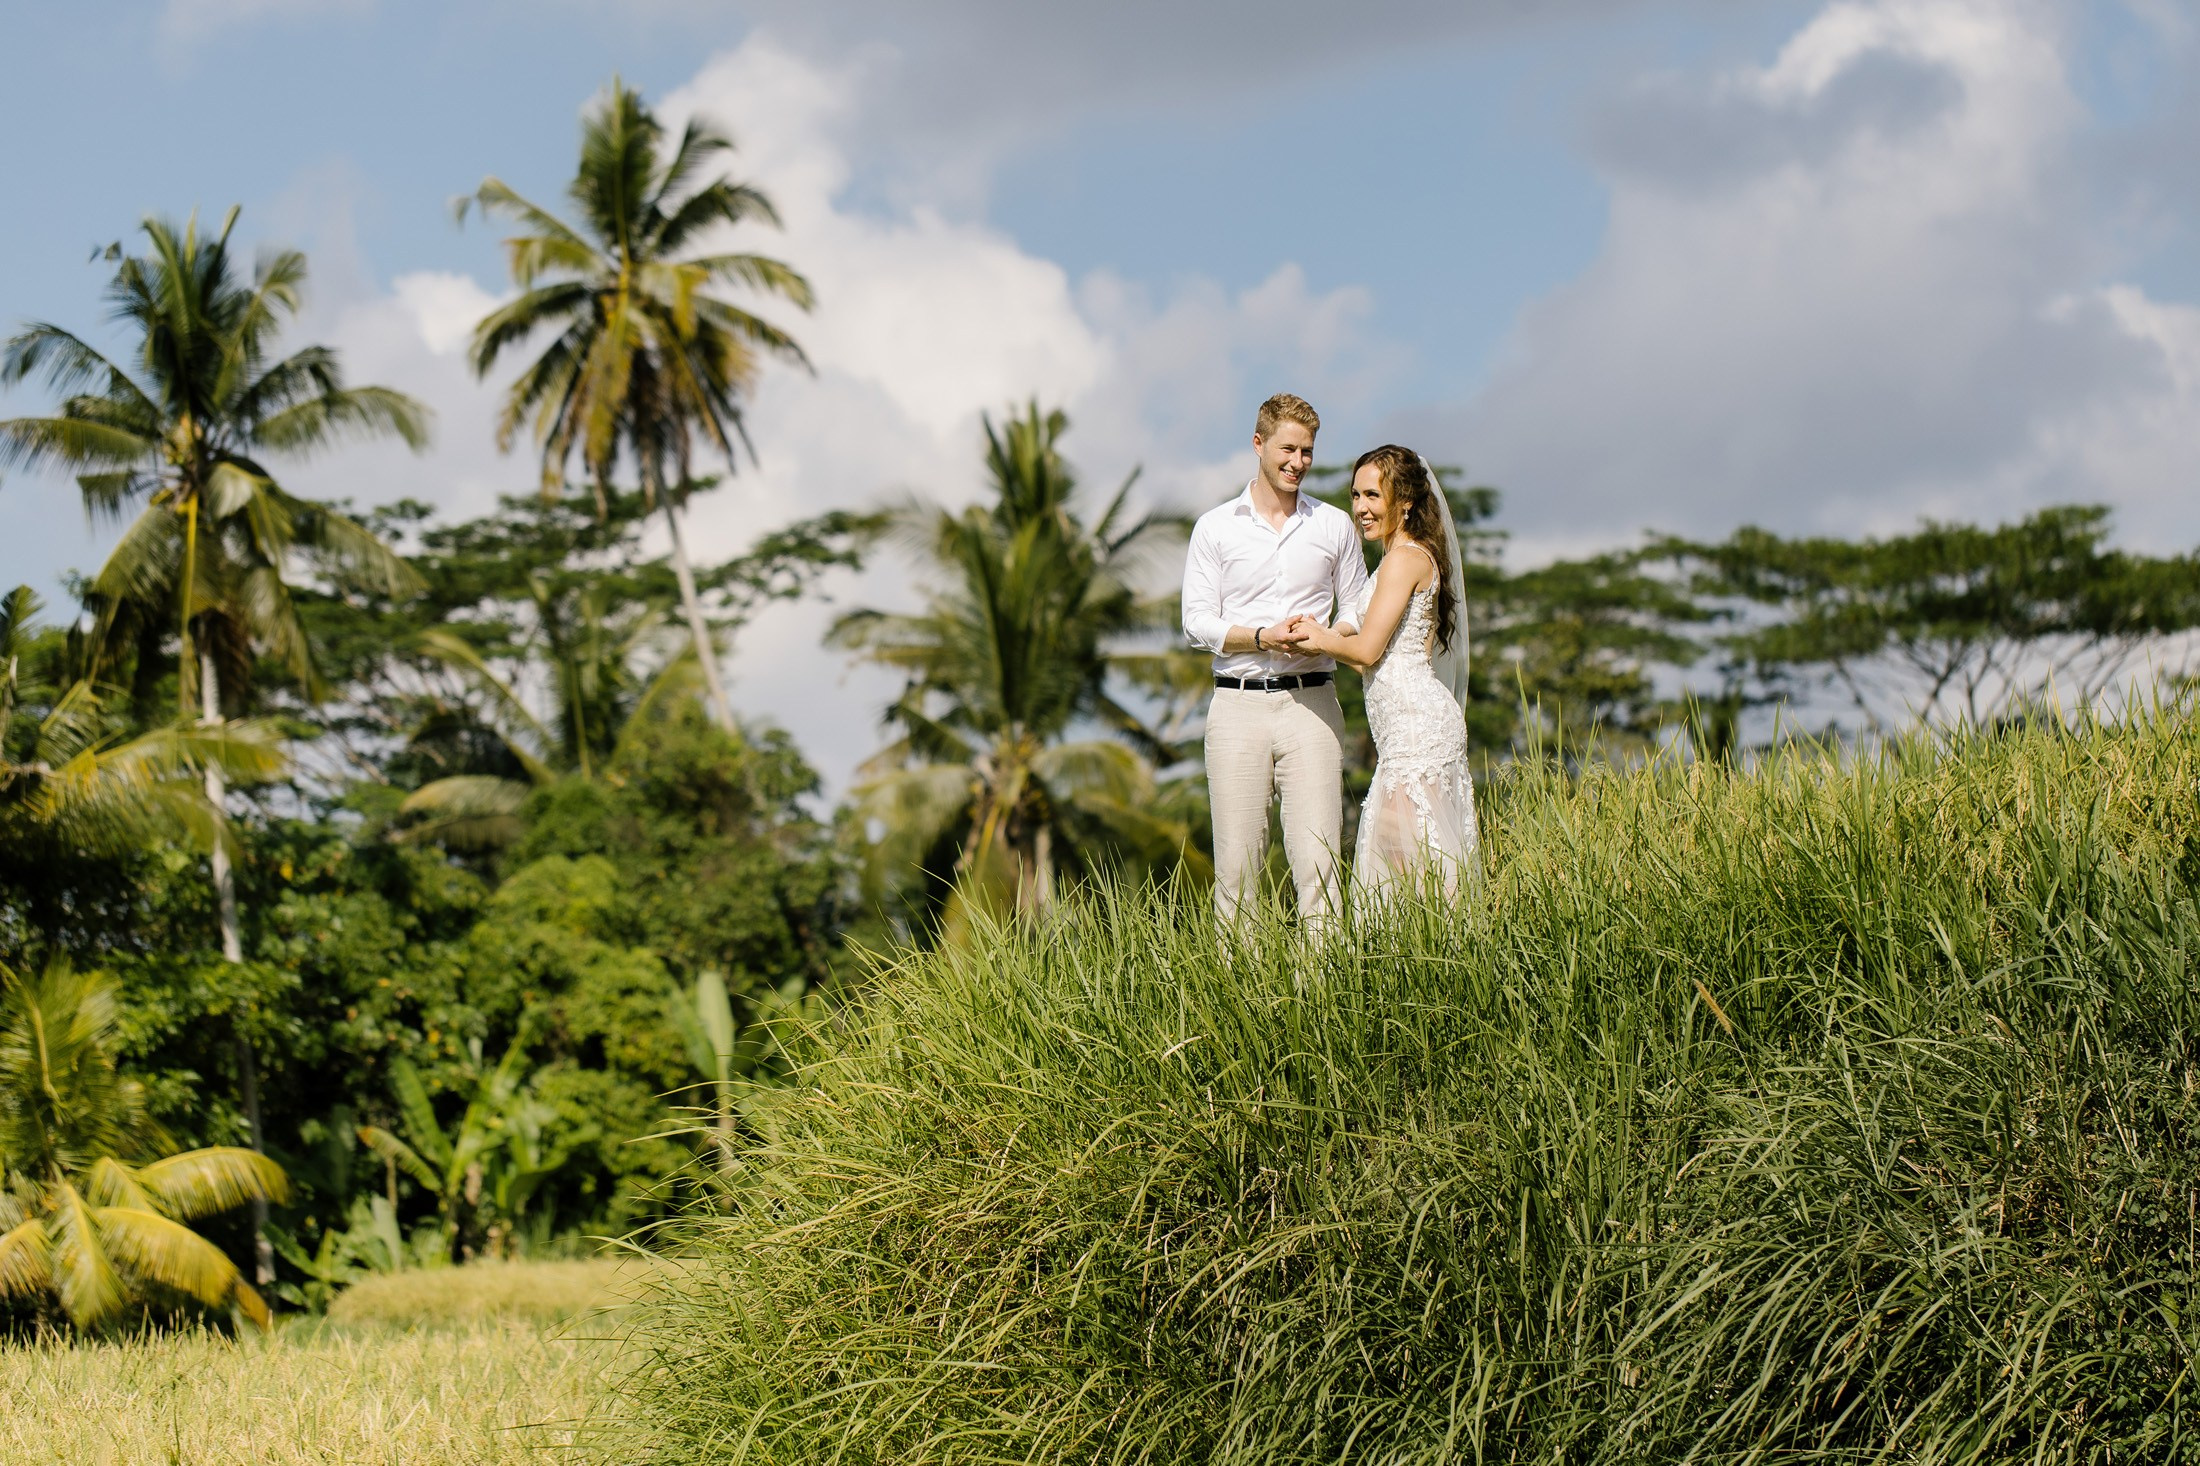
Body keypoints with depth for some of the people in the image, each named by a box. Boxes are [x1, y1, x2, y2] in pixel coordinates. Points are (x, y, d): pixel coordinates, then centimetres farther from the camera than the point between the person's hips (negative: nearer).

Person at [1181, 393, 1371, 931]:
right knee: (1237, 858, -4)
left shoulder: (1334, 526, 12)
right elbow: (1197, 621, 3)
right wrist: (1264, 637, -13)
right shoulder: (1215, 528, 8)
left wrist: (1322, 636, -7)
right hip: (1238, 704, -1)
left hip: (1310, 704, 1)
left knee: (1317, 856, -8)